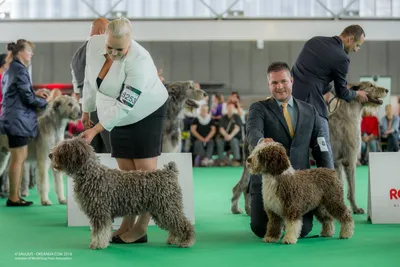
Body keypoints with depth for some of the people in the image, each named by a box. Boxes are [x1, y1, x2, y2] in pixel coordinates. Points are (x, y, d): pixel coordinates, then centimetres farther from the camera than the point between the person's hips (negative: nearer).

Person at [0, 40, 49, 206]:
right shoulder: (20, 69, -14)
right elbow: (27, 98, -17)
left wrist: (35, 93, 14)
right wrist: (45, 102, -2)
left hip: (13, 118, 10)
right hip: (18, 119, -10)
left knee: (21, 157, 13)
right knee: (18, 159, -5)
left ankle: (15, 195, 16)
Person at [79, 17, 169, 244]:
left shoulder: (138, 61, -31)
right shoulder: (94, 44, -12)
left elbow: (124, 107, -31)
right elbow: (90, 80, 6)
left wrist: (95, 131, -31)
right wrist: (87, 110, 15)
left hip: (147, 113, -6)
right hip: (119, 118, 6)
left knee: (145, 170, -8)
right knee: (125, 172, 6)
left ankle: (141, 229, -4)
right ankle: (126, 225, 10)